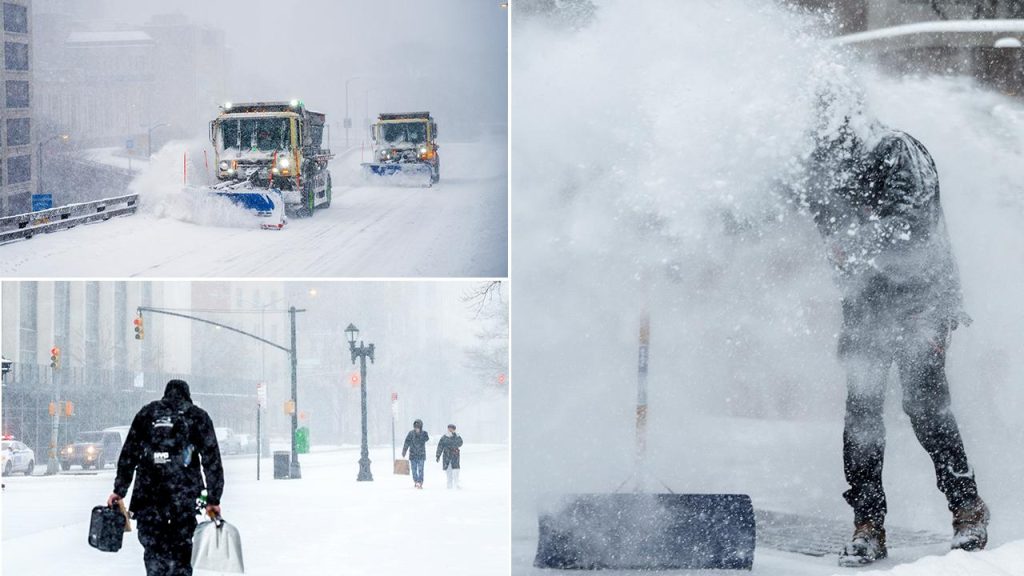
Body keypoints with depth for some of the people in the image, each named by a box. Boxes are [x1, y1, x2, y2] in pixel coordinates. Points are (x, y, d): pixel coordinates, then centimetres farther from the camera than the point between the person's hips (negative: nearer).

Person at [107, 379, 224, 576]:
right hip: (184, 495, -1)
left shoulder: (147, 413, 11)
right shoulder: (198, 416, 8)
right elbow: (212, 460, 5)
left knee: (153, 546, 4)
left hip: (148, 494, 1)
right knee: (181, 548, 8)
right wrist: (213, 499, 8)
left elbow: (128, 454, 10)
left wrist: (119, 490, 13)